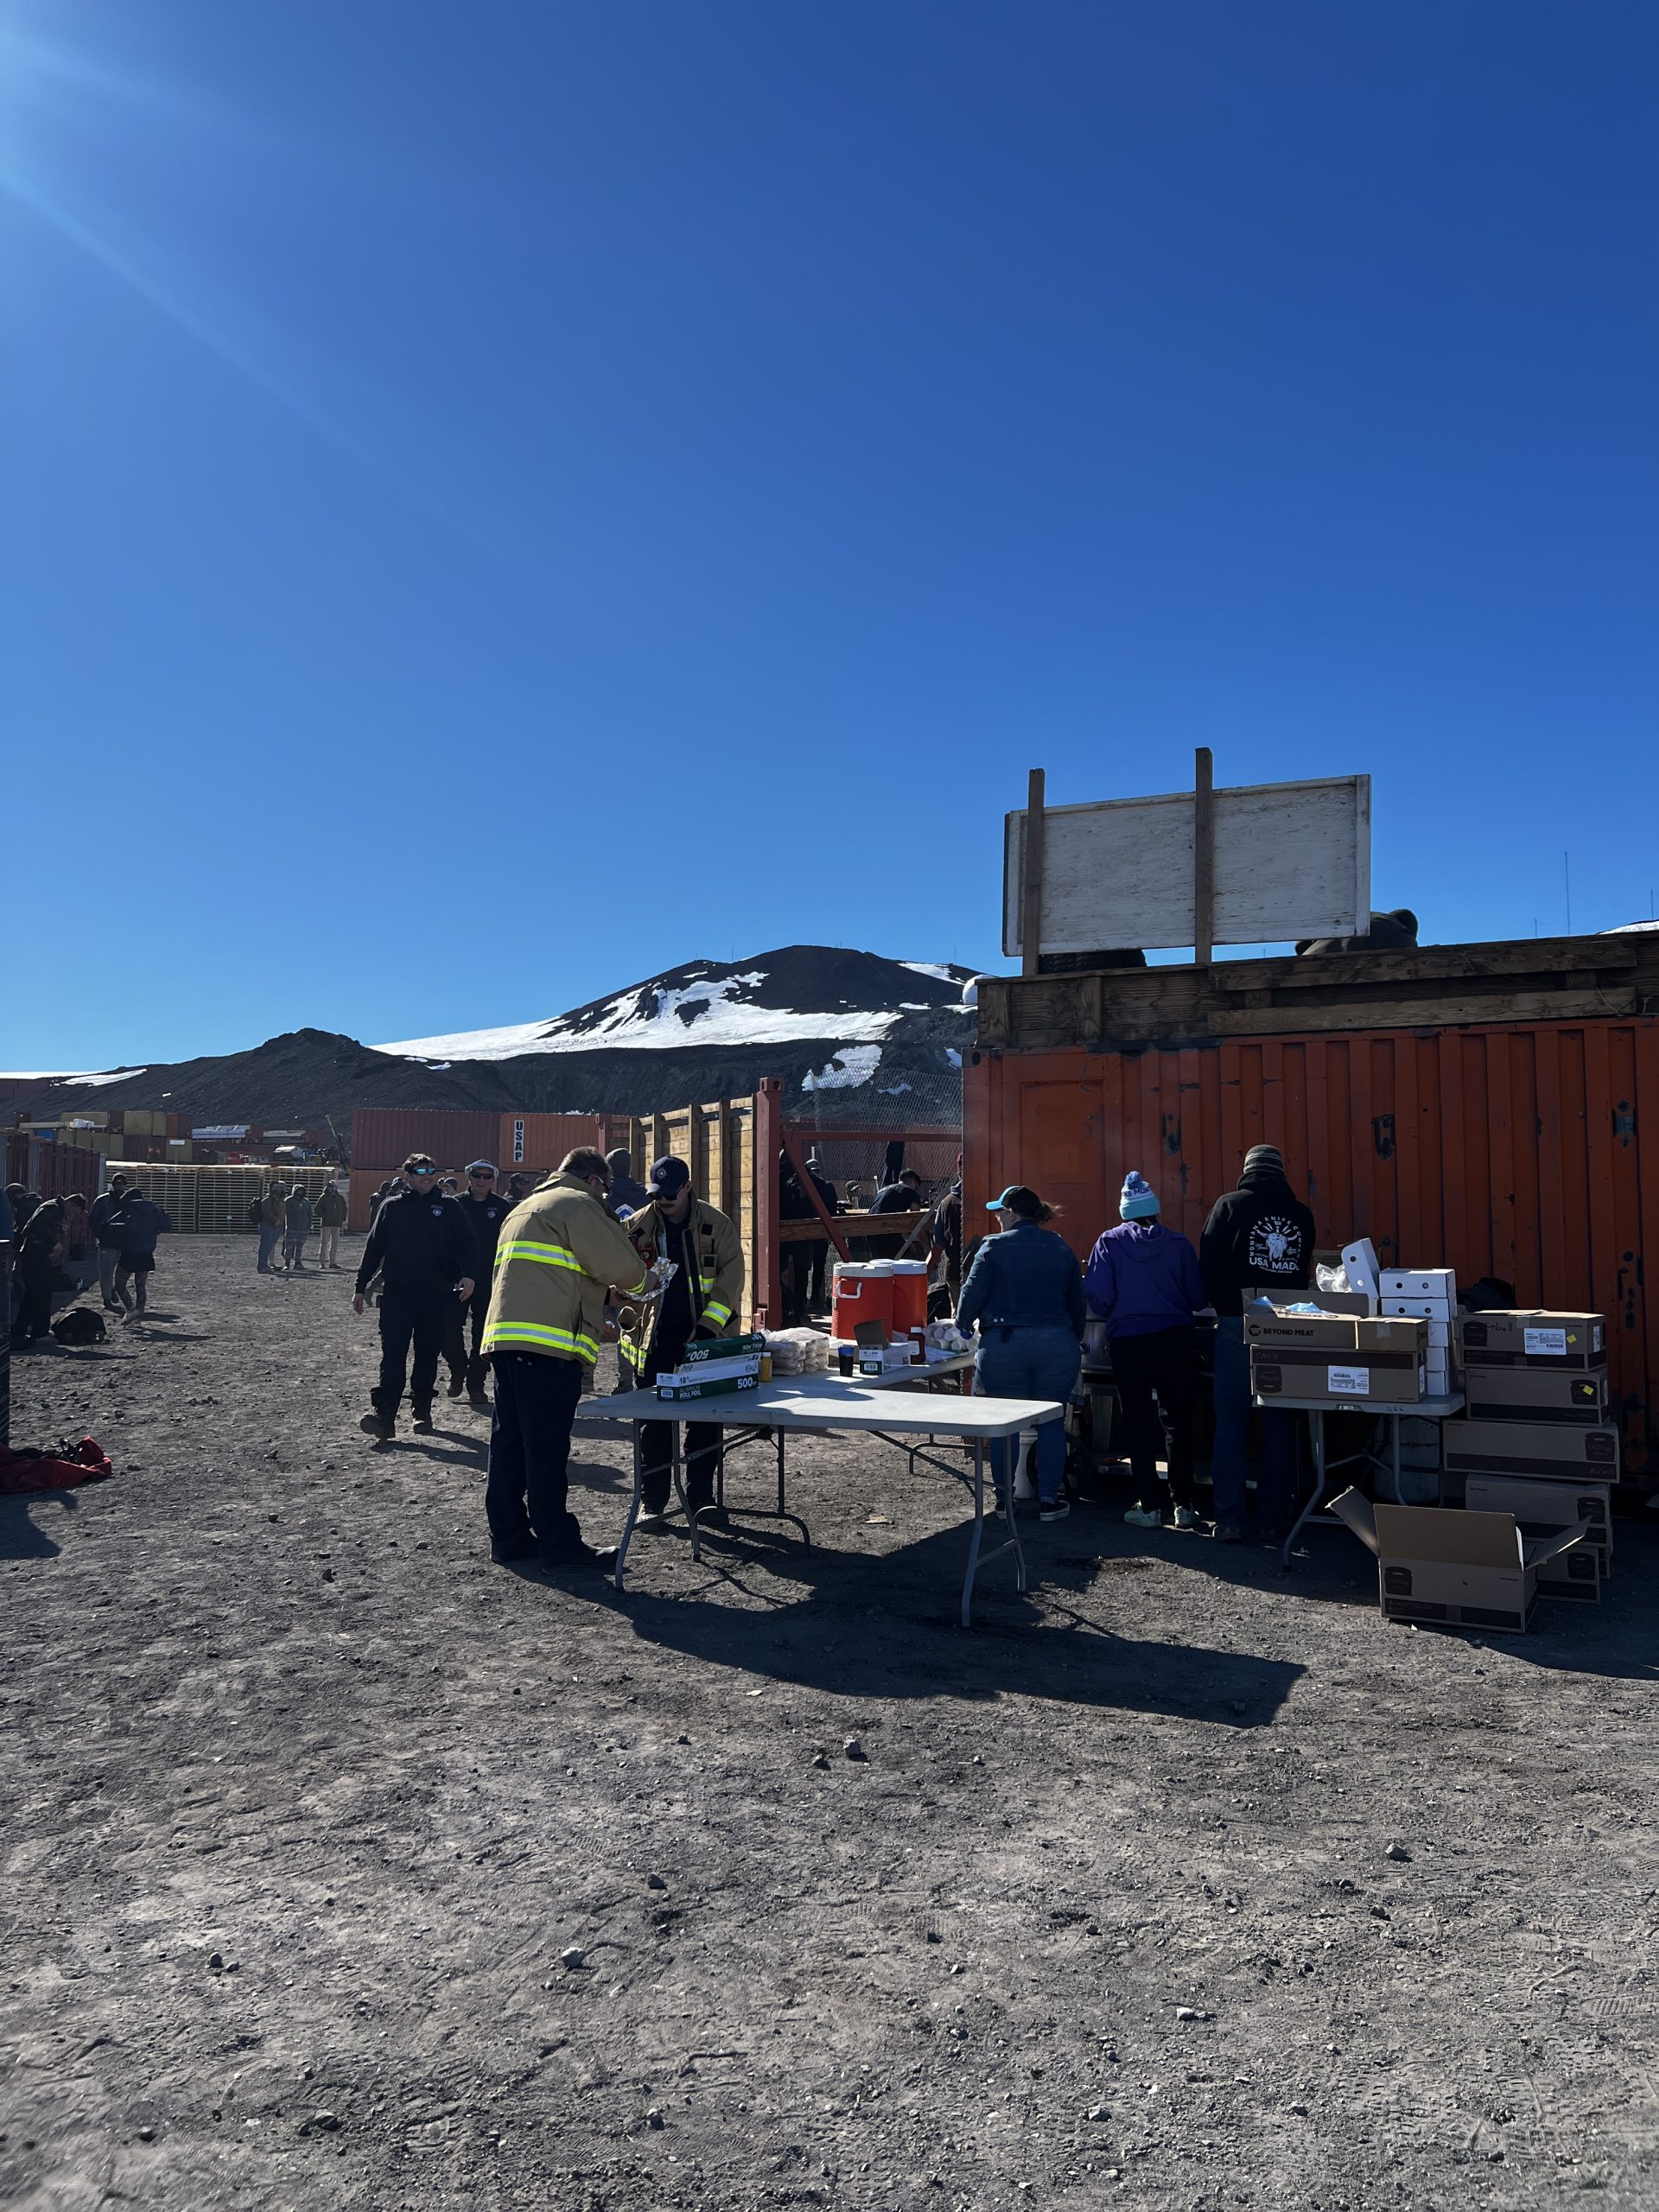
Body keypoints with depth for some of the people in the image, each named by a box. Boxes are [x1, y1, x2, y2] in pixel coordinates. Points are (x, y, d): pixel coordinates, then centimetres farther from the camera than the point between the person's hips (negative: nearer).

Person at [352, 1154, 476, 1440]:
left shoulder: (448, 1207, 6)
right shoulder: (392, 1207, 8)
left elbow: (463, 1243, 3)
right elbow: (374, 1247, 10)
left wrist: (467, 1274, -13)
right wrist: (361, 1286, 9)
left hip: (435, 1296, 0)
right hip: (396, 1294, 0)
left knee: (427, 1355, 8)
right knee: (392, 1355, -6)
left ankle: (421, 1411, 19)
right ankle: (384, 1416, -10)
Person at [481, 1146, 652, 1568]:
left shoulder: (525, 1208, 28)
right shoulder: (579, 1205, -3)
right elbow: (619, 1265, -11)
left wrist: (597, 1322, 34)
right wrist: (644, 1280, 11)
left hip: (504, 1339, 9)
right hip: (547, 1345, -9)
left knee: (510, 1443, 12)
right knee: (547, 1450, -5)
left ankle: (508, 1537, 18)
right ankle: (559, 1545, 1)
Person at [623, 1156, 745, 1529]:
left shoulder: (717, 1225, -3)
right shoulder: (638, 1226, 3)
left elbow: (730, 1279, -7)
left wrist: (708, 1326, -16)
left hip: (705, 1337, -1)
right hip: (655, 1337, 1)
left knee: (706, 1422, 5)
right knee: (654, 1423, 6)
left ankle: (702, 1498, 18)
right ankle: (652, 1502, 16)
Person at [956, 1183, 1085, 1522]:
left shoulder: (994, 1247, -1)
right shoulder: (1062, 1249, 12)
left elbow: (972, 1294, 0)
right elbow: (1077, 1302, 16)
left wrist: (963, 1325, 19)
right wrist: (1074, 1341, 29)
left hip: (1004, 1344, -3)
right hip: (1057, 1343, 3)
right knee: (1051, 1422, 10)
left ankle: (1006, 1498, 17)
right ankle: (1050, 1500, 11)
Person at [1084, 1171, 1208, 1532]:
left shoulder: (1110, 1242, -3)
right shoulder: (1178, 1244, 0)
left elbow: (1097, 1296, -8)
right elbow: (1198, 1298, 0)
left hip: (1127, 1342, -1)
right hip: (1175, 1340, 1)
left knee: (1138, 1425, 8)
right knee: (1178, 1422, 11)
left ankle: (1149, 1507, 10)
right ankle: (1184, 1504, 11)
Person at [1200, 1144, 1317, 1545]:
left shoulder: (1230, 1205, -1)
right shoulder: (1301, 1213, 7)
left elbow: (1207, 1268, -2)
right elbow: (1304, 1272, 12)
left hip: (1238, 1326, -2)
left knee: (1231, 1422, 3)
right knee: (1280, 1425, 8)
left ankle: (1229, 1520, 3)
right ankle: (1275, 1521, 12)